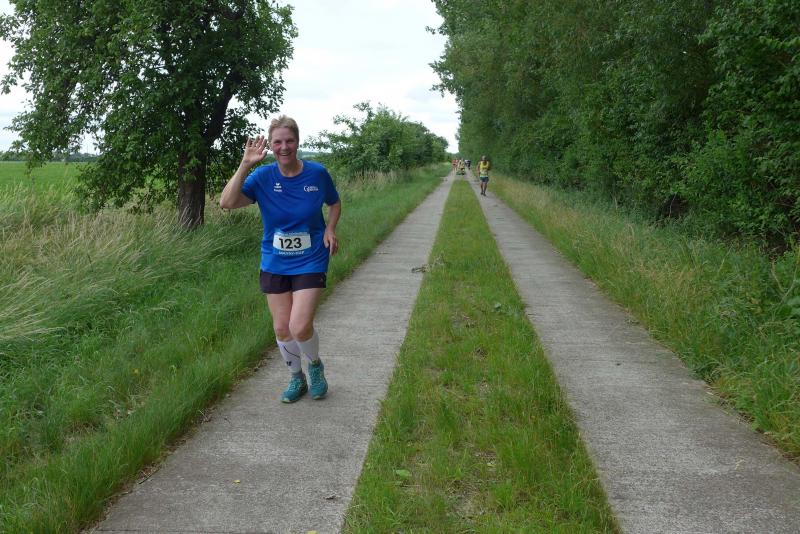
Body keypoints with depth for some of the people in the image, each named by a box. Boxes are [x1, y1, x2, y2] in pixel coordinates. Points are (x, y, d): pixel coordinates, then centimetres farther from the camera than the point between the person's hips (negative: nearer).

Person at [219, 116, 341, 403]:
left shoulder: (317, 173, -9)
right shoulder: (263, 176, -9)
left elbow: (335, 203, 10)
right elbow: (227, 202, -23)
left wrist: (330, 228, -9)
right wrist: (246, 164, -28)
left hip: (310, 262, -2)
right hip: (274, 264, 2)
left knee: (300, 327, -14)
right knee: (281, 328, 9)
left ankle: (315, 365, 19)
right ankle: (297, 378, 33)